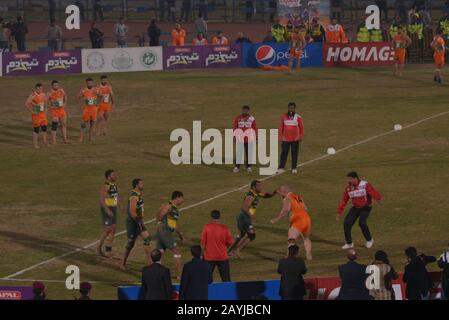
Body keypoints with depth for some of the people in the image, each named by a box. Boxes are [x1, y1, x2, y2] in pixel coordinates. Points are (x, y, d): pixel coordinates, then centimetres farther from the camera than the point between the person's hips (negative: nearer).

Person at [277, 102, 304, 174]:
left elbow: (301, 127, 3)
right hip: (285, 139, 1)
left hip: (295, 139, -1)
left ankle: (294, 168, 8)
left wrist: (301, 137, -6)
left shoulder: (298, 117, 0)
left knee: (294, 154, 2)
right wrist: (280, 138, 3)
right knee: (284, 153, -1)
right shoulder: (284, 116, 3)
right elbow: (281, 128, 7)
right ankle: (281, 168, 4)